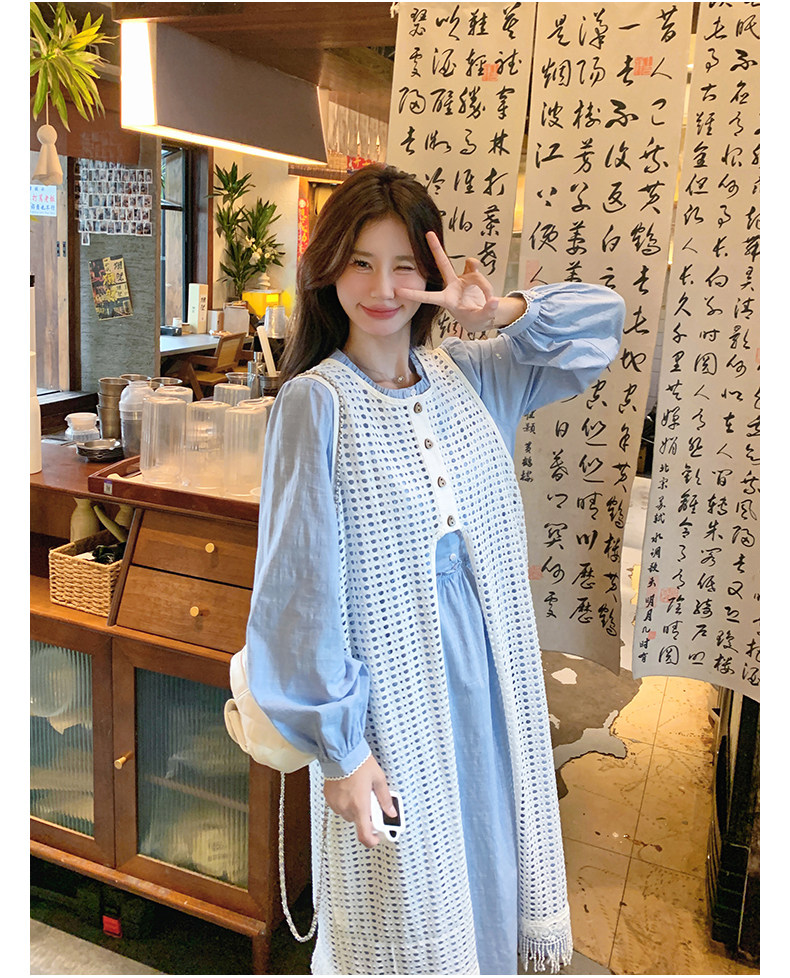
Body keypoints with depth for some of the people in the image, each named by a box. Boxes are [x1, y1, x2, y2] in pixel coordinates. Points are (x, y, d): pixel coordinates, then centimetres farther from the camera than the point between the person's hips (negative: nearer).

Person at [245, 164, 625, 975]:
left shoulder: (468, 376, 3)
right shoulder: (316, 401, -13)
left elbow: (600, 320, 10)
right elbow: (300, 585, -15)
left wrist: (501, 312, -9)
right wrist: (337, 748, -14)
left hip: (487, 673, 5)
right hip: (389, 687, -5)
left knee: (484, 865, 22)